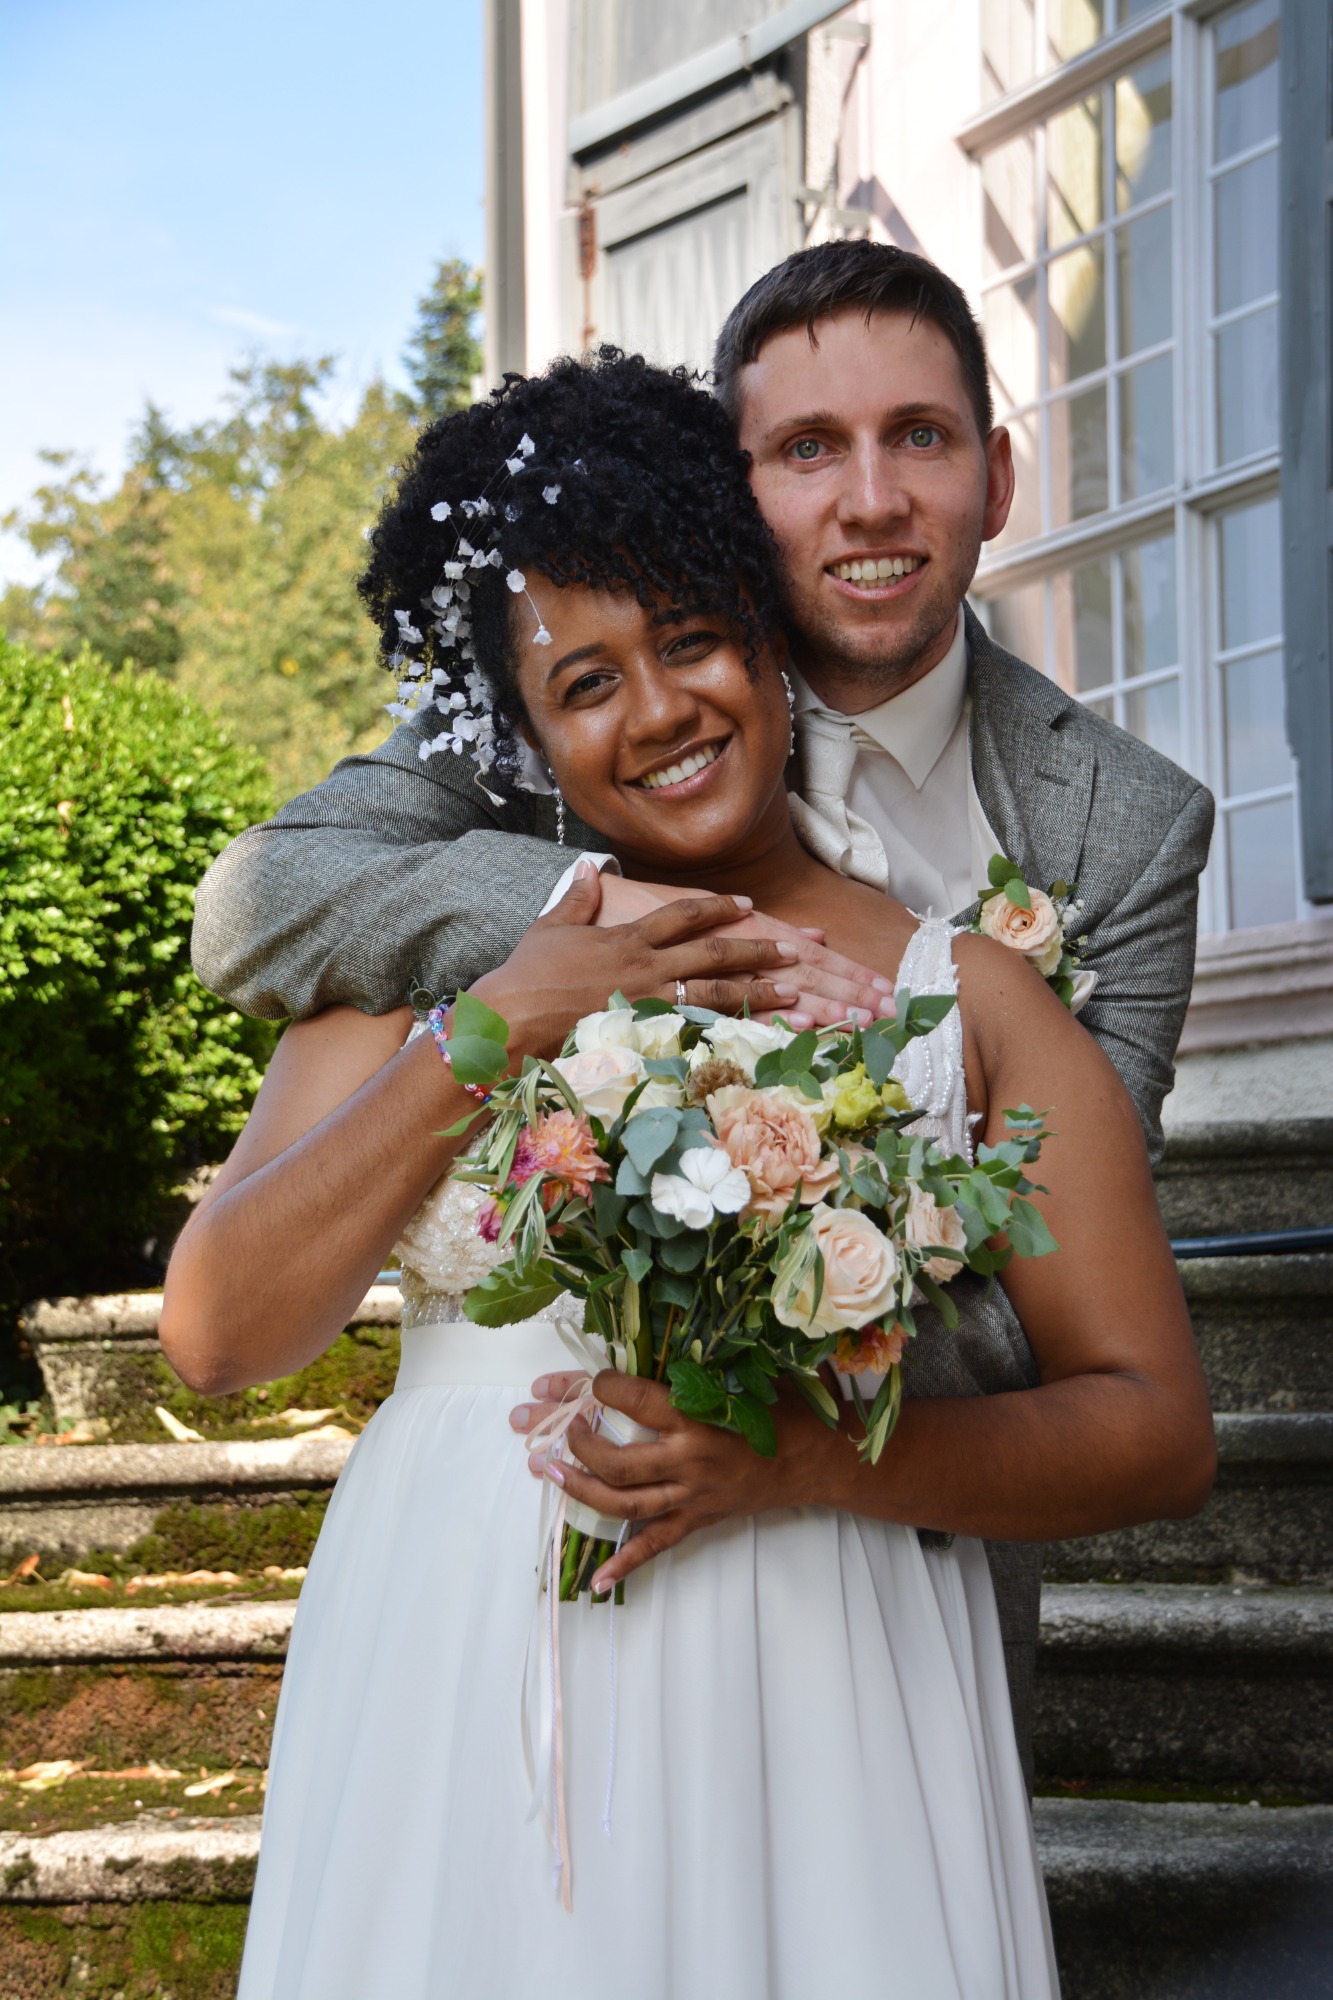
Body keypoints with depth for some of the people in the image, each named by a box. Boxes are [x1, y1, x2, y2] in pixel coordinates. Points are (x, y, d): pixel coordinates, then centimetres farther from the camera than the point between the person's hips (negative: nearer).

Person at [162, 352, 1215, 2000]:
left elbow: (1158, 1434, 0)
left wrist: (810, 1458, -15)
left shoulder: (970, 999, 3)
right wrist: (501, 1030, -10)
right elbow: (214, 1334, -4)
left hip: (809, 1714, 0)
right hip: (456, 1689, 1)